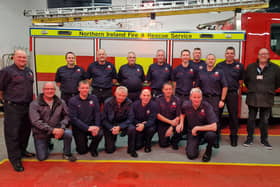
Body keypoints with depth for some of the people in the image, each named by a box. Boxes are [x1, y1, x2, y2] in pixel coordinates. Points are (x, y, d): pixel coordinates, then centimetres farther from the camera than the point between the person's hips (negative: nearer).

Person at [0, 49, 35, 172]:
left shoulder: (29, 71, 13)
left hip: (27, 106, 7)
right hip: (12, 108, -7)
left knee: (26, 130, 17)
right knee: (12, 133, -2)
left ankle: (22, 150, 35)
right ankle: (15, 159, 7)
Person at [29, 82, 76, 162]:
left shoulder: (61, 102, -3)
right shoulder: (34, 104, -12)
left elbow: (66, 116, 1)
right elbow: (36, 121, -20)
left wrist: (62, 128, -19)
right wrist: (52, 130, -28)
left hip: (56, 130, 2)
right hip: (40, 133, -1)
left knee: (68, 133, -28)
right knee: (42, 158, -4)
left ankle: (67, 154, -2)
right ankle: (47, 143, 29)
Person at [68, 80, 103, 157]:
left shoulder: (94, 98, 1)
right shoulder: (73, 101, -8)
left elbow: (97, 114, -2)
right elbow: (73, 118, -15)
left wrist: (97, 126, -20)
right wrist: (87, 128, -23)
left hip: (91, 125, 2)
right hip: (78, 128, -1)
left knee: (100, 133, -29)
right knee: (82, 151, -2)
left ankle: (93, 148, 3)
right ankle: (83, 141, 34)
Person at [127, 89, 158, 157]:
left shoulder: (153, 105, -15)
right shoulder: (135, 104, -12)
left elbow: (152, 120, -20)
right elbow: (131, 118, -13)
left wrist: (144, 125, -38)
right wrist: (139, 124, -28)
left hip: (147, 126, 0)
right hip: (136, 124, 0)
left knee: (151, 129, -32)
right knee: (131, 129, -30)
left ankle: (148, 144, 3)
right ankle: (131, 149, -6)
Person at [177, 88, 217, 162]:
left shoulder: (207, 106, -23)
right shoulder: (186, 105, -12)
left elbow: (214, 127, -29)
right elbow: (183, 113, 15)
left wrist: (197, 128, -25)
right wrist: (181, 123, -3)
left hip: (205, 130, -1)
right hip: (192, 132, 2)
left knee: (211, 135, -38)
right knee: (191, 155, -16)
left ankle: (208, 150, -2)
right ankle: (191, 145, 21)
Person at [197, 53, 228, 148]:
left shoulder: (219, 72, 3)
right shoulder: (201, 73, 11)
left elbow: (224, 87, 0)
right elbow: (197, 87, 13)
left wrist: (222, 100, -6)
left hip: (215, 99, -2)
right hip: (203, 98, 3)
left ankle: (216, 141, 9)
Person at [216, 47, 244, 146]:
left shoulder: (239, 65, 5)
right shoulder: (219, 65, 5)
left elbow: (241, 80, 12)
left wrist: (237, 89, 5)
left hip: (232, 94, 0)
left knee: (233, 115, 4)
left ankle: (234, 136, 17)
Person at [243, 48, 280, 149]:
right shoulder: (250, 67, 4)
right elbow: (246, 80, 14)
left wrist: (270, 90, 8)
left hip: (267, 99, 0)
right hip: (253, 98, 1)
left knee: (264, 120, 7)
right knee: (251, 119, 7)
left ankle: (264, 140, 21)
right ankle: (249, 138, 18)